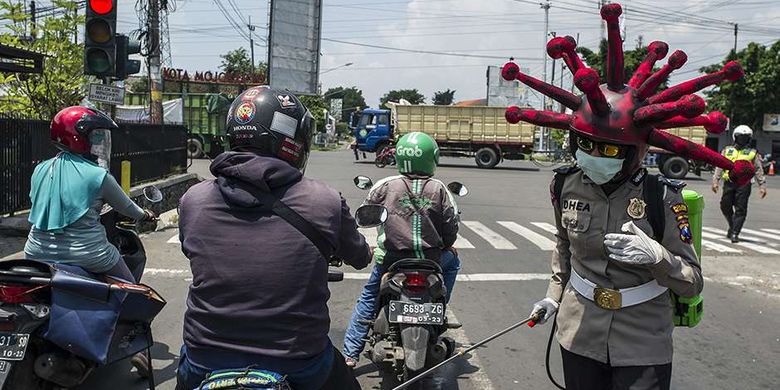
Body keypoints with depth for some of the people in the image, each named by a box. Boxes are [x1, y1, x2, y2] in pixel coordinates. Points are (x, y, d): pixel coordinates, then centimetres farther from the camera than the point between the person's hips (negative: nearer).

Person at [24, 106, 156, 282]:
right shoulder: (98, 176, -13)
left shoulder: (40, 170, 3)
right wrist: (144, 215, 24)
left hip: (37, 254, 5)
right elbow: (125, 206, 2)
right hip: (86, 255, -5)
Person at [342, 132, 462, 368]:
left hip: (391, 259, 0)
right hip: (429, 260, 0)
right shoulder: (439, 189, -2)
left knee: (368, 298, 22)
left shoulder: (386, 186, -3)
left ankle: (350, 353, 18)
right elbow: (451, 228, 1)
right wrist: (443, 247, 21)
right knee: (452, 260, 33)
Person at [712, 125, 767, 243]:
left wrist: (762, 186, 3)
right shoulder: (727, 150, 14)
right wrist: (715, 181, 4)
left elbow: (759, 171, 9)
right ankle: (732, 226, 30)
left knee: (740, 210, -4)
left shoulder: (753, 153, 10)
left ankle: (735, 233, -1)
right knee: (725, 206, 6)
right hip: (729, 183, 2)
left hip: (744, 184, -2)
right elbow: (719, 167, 12)